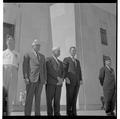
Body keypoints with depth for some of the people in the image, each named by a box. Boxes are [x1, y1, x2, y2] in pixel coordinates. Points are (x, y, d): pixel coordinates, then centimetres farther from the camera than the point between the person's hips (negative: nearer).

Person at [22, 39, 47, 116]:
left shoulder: (42, 56, 19)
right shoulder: (27, 55, 4)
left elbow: (44, 68, 18)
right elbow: (25, 67, -2)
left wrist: (45, 79, 10)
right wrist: (26, 78, -12)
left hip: (40, 80, 5)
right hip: (31, 80, -4)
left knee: (38, 98, 7)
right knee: (29, 98, -3)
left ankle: (37, 114, 12)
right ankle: (27, 114, 3)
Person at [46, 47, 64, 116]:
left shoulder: (60, 63, 23)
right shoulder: (48, 60, 3)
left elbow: (62, 73, 13)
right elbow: (50, 70, -10)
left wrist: (61, 80, -7)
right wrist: (58, 78, -15)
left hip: (58, 84, 5)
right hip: (50, 83, -5)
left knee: (57, 100, 1)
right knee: (49, 100, -4)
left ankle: (57, 114, 6)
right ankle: (50, 114, 3)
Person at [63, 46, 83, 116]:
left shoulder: (77, 61, 22)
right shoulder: (66, 59, 4)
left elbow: (79, 71, 17)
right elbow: (64, 69, -6)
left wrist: (81, 80, 3)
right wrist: (66, 78, -20)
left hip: (77, 82, 5)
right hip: (70, 81, -5)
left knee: (75, 97, 3)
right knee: (69, 97, -5)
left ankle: (74, 112, 6)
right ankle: (69, 112, 3)